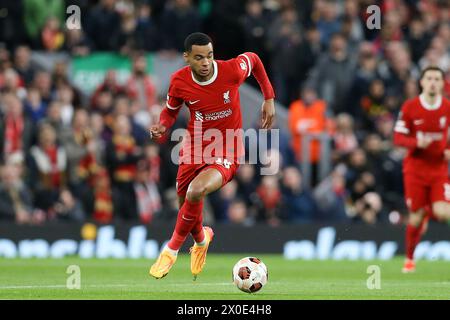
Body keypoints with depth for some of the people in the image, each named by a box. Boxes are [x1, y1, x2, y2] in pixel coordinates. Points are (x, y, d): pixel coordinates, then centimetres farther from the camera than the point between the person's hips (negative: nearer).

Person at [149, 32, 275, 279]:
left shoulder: (232, 70, -18)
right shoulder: (179, 81, -11)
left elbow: (253, 59, 6)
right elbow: (171, 110, 9)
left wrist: (269, 98, 7)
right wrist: (161, 126, -13)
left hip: (226, 155, -4)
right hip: (194, 148, 4)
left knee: (195, 192, -31)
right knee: (187, 207, 13)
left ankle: (172, 248, -9)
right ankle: (201, 239, 52)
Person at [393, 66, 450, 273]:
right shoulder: (409, 107, -5)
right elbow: (398, 138, -3)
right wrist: (417, 142, -22)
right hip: (415, 168, -1)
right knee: (415, 218, -3)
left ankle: (429, 212, 24)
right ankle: (409, 259, 19)